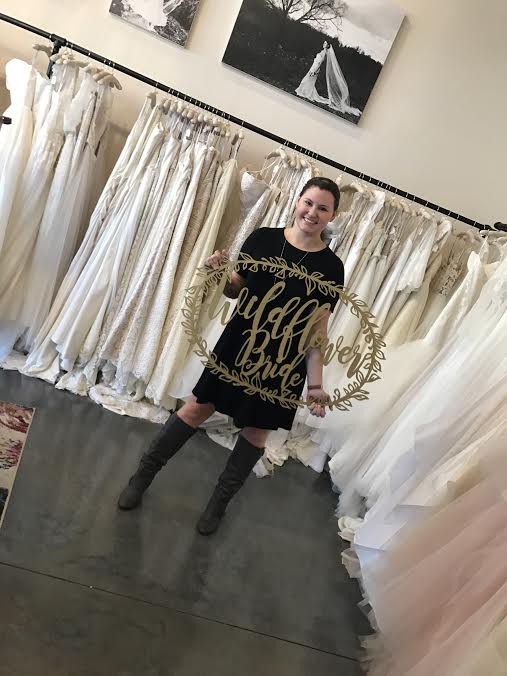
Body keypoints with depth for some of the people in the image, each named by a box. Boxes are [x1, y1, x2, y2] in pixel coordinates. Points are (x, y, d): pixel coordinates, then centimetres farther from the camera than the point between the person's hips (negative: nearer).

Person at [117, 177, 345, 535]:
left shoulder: (331, 267, -6)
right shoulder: (263, 238, -2)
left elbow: (318, 331, -6)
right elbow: (236, 289, 7)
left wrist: (316, 383, -10)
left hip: (285, 363, 0)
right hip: (238, 344, 1)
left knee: (257, 429, 10)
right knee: (199, 407, 7)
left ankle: (219, 503, 32)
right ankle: (142, 477, 27)